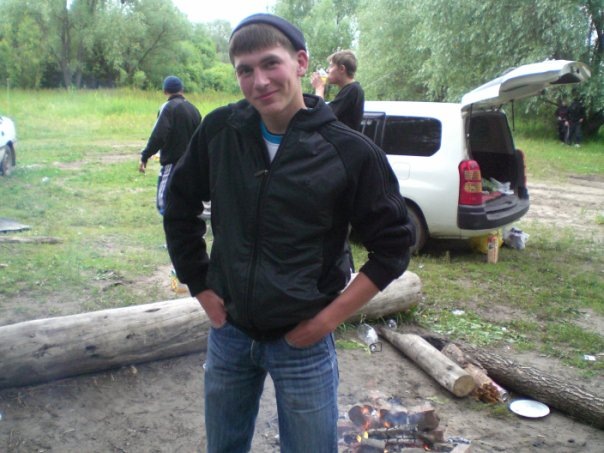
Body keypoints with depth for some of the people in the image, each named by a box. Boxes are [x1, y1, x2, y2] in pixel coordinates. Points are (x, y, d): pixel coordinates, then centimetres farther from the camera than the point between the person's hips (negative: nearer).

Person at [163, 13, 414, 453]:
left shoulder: (351, 151, -14)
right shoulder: (220, 130, -6)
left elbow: (393, 246, -7)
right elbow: (180, 207, 9)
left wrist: (330, 318, -11)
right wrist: (200, 286, 4)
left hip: (303, 341, -3)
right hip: (228, 332, 3)